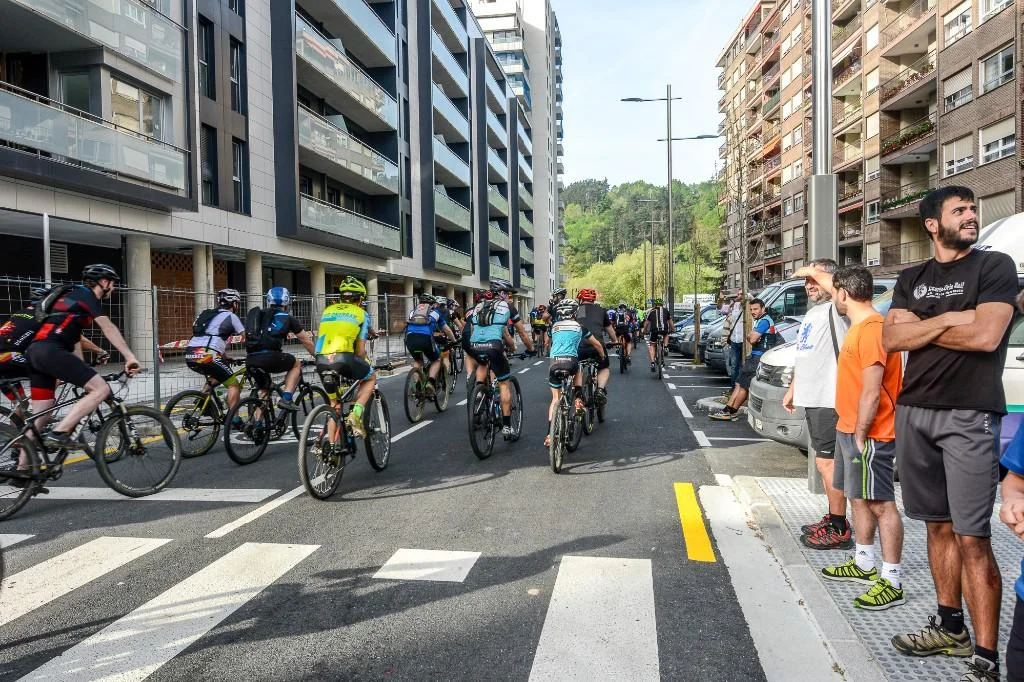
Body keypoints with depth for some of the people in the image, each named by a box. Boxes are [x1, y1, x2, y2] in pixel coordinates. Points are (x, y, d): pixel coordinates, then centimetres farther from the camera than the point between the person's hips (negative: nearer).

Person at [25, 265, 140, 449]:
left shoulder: (76, 297, 29)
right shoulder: (86, 294, 1)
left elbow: (74, 338, 32)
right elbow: (108, 328, -11)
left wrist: (81, 373, 33)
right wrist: (130, 357, -18)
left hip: (35, 352, 10)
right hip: (50, 351, -10)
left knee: (39, 418, 12)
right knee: (101, 389, -13)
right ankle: (59, 433, -18)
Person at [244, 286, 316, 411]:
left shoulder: (256, 314, 25)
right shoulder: (287, 318, 14)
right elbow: (307, 342, 21)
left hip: (250, 360, 5)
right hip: (270, 357, -4)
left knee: (263, 388, 28)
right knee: (296, 364, 24)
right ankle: (286, 399, 9)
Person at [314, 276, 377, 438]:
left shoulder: (328, 310, 26)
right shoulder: (361, 313, 15)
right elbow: (360, 350, 11)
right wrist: (361, 368, 28)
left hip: (322, 360, 4)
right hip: (343, 357, -4)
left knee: (334, 403, 24)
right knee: (371, 377, 25)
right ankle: (355, 414, 4)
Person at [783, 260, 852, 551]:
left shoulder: (835, 311, -12)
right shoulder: (811, 314, 18)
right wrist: (792, 390, 28)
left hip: (828, 401, -10)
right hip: (811, 401, 10)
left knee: (827, 462, -6)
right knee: (826, 461, 15)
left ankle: (838, 530, 2)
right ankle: (833, 519, 25)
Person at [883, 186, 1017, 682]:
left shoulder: (994, 266, 0)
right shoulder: (911, 280, 14)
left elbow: (986, 335, -14)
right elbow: (891, 339, 1)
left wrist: (919, 328, -3)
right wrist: (948, 320, -10)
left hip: (969, 416, -5)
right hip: (913, 413, 5)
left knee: (972, 538, -7)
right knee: (938, 526, 14)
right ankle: (950, 626, 28)